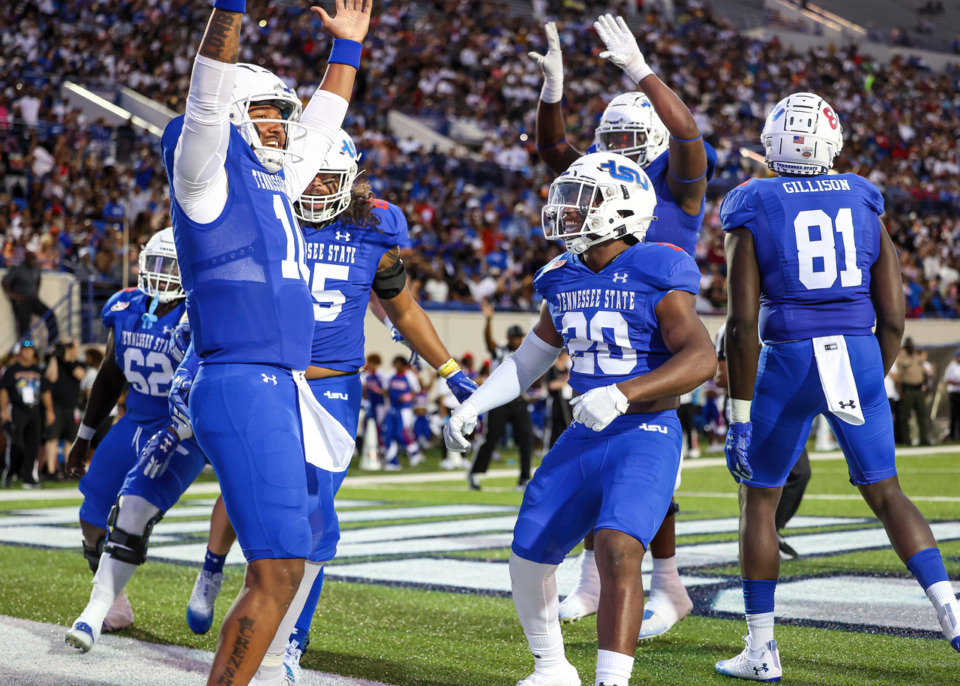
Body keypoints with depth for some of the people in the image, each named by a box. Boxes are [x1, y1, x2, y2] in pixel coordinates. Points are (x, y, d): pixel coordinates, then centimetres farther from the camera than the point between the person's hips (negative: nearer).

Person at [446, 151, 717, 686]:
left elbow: (702, 357, -21)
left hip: (647, 437, -7)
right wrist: (472, 406, 13)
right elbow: (531, 359, 21)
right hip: (584, 440, 7)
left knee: (618, 550, -27)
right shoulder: (565, 281, 9)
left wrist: (622, 394, -31)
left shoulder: (656, 277, -12)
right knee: (529, 556, 8)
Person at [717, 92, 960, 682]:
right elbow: (893, 315, 6)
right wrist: (875, 379, 20)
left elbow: (742, 322, -7)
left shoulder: (753, 212, -2)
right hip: (858, 357, 3)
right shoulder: (863, 204, 7)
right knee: (885, 491, 17)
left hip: (789, 362, -3)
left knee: (759, 498, 12)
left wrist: (740, 413, -2)